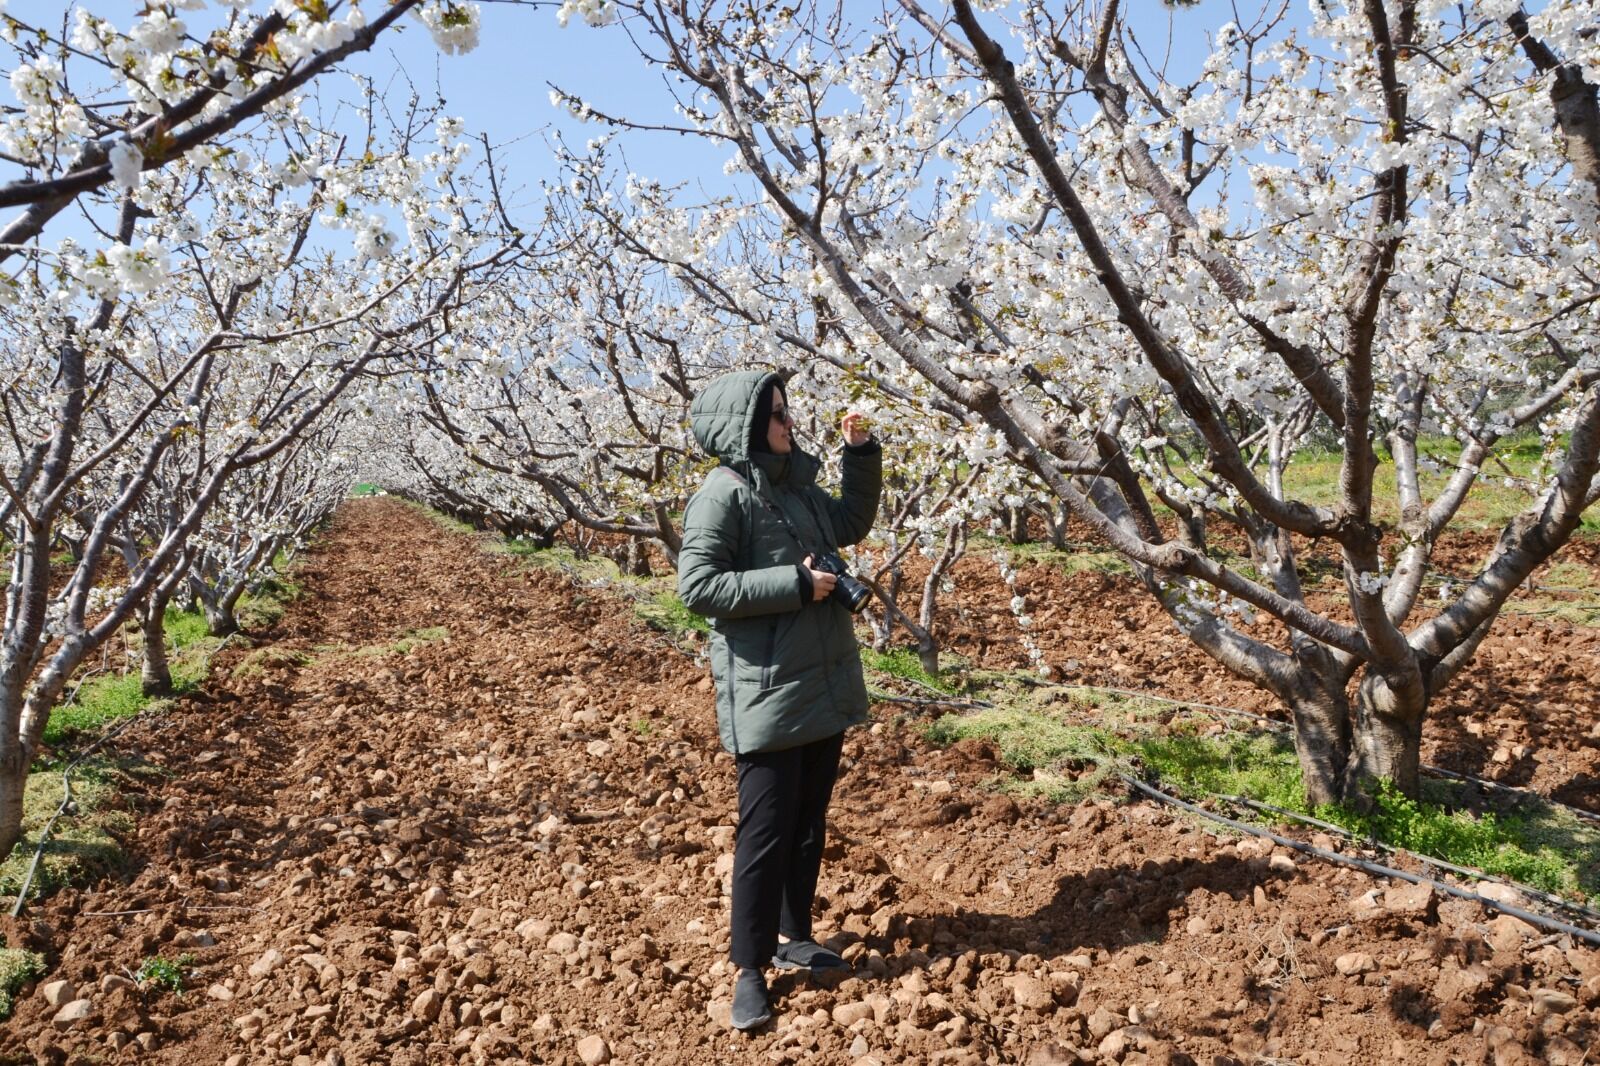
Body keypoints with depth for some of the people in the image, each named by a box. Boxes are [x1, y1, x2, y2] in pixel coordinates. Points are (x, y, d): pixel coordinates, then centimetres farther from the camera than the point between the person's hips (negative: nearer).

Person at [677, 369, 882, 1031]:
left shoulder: (796, 483, 9)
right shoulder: (722, 495, -15)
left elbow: (851, 525, 22)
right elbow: (696, 586, -21)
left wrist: (862, 455, 10)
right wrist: (792, 583, -21)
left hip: (825, 684, 8)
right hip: (767, 694, -8)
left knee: (809, 822, 17)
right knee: (766, 831, 0)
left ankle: (793, 936, 34)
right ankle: (750, 970, 14)